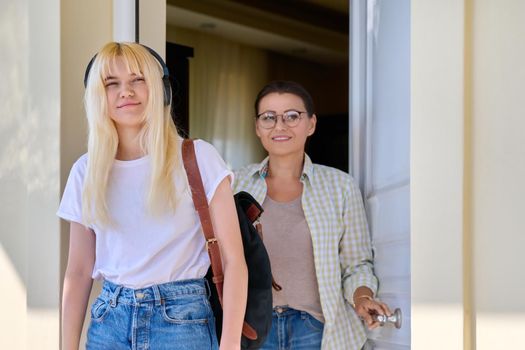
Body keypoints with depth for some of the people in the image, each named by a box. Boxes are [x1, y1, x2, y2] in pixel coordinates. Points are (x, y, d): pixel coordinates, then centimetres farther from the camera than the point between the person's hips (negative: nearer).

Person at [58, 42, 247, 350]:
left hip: (182, 319, -3)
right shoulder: (86, 172, 4)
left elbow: (232, 258, -8)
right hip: (109, 321, 3)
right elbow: (79, 271, 7)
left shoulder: (198, 158, -7)